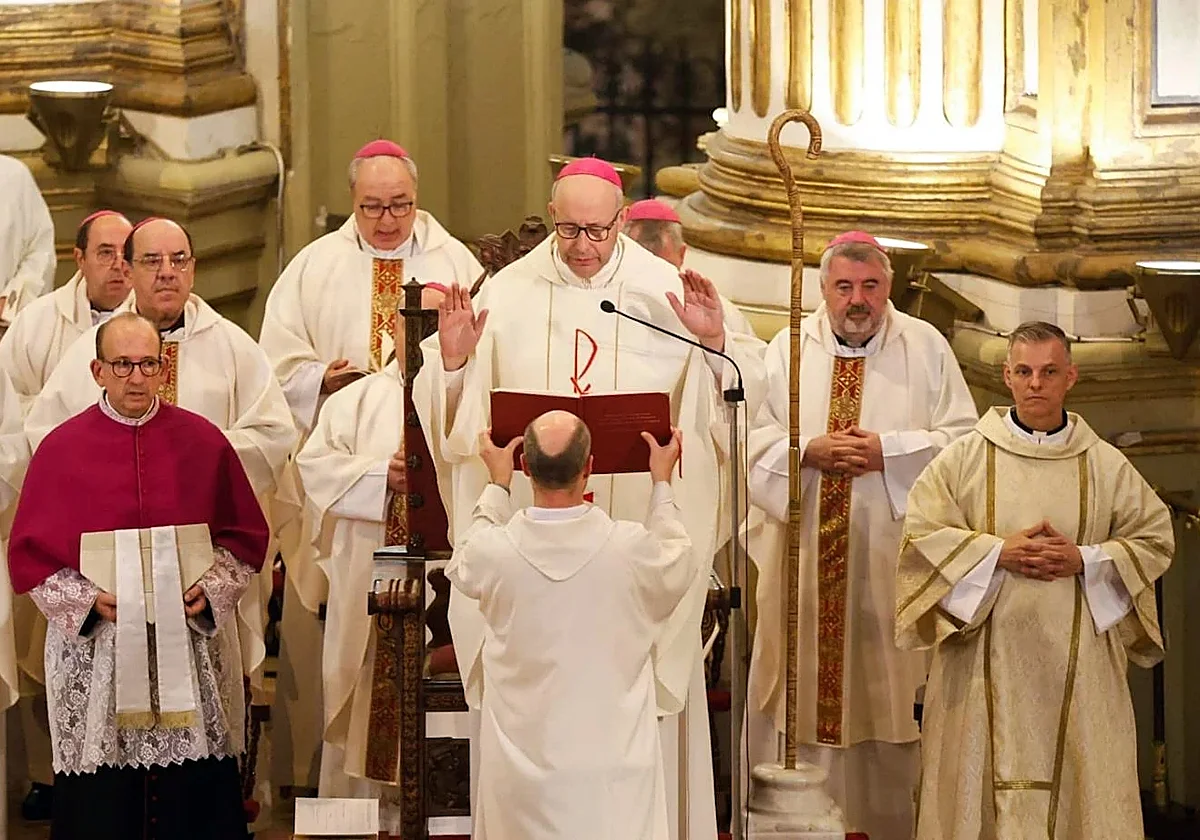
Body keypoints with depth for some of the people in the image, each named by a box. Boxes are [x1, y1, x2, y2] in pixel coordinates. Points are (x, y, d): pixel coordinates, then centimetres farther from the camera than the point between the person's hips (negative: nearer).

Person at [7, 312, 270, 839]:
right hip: (96, 649, -1)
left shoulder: (204, 442, 5)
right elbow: (31, 554, 3)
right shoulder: (61, 449, 2)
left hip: (191, 642, 1)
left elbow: (246, 535, 9)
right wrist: (88, 599, -11)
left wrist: (211, 589, -8)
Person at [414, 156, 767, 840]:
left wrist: (715, 343, -17)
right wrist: (451, 358, -13)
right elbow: (461, 410, 6)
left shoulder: (665, 291, 1)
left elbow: (737, 389, 2)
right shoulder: (509, 294, 4)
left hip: (642, 521, -1)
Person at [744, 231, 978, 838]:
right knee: (799, 683, 2)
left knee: (888, 688, 1)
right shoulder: (789, 348, 7)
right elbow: (749, 436, 3)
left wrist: (886, 450, -13)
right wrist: (808, 451, -14)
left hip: (892, 552, -1)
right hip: (803, 549, 1)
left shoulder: (926, 348, 2)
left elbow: (962, 439, -2)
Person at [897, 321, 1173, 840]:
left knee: (1080, 782, 0)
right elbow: (920, 534, -1)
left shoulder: (1106, 465, 7)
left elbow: (1155, 538, 7)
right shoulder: (965, 457, 3)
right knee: (986, 785, -1)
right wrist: (999, 552, -12)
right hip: (988, 660, -1)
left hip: (1077, 662, 1)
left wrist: (1085, 559, -8)